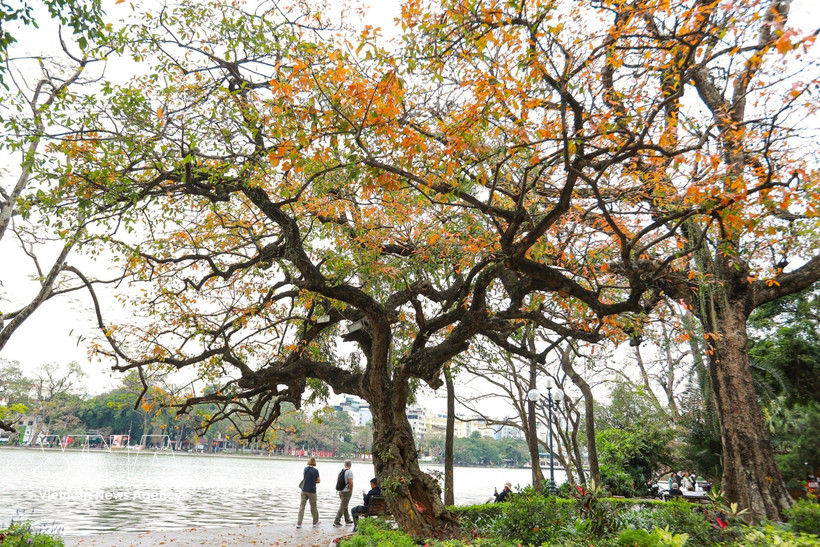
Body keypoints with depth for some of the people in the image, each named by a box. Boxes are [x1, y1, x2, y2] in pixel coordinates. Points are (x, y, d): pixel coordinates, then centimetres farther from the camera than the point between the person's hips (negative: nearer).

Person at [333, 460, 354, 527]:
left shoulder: (341, 471, 8)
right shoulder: (349, 472, -14)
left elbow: (338, 481, 13)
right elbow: (350, 482, -20)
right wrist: (351, 491, -8)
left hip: (340, 491, 8)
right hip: (346, 492, -8)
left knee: (345, 506, 18)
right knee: (342, 507, -3)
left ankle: (348, 520, 28)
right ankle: (336, 521, -4)